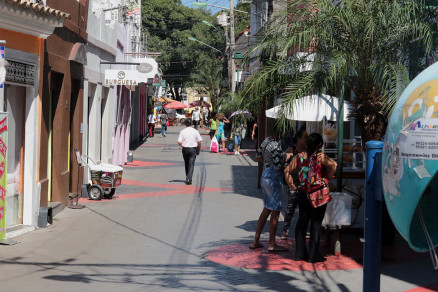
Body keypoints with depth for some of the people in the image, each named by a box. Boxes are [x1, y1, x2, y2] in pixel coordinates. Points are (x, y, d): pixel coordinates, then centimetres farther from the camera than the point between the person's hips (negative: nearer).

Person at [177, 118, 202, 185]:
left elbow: (179, 142, -10)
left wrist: (183, 145, 9)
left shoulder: (182, 131, -4)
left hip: (185, 149, 1)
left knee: (186, 164, 16)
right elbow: (199, 142, -2)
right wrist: (198, 150, 10)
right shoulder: (195, 131, -3)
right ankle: (189, 178, -19)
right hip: (193, 149, -1)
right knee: (191, 164, -4)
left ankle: (187, 178, 26)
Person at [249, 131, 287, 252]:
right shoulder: (276, 146, -22)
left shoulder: (267, 140, 6)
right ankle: (272, 244, 8)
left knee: (266, 210, 17)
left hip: (265, 177, 9)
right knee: (275, 212, 1)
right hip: (274, 179, -9)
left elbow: (259, 157, 17)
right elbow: (278, 167, -22)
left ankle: (255, 241, 21)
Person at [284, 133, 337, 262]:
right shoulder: (320, 156, -11)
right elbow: (333, 165, -26)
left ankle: (300, 253, 16)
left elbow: (287, 171, 6)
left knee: (302, 221, 14)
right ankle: (313, 255, 4)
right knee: (316, 223, 3)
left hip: (303, 193, 4)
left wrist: (293, 186, 10)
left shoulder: (299, 156, 3)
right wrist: (328, 177, -10)